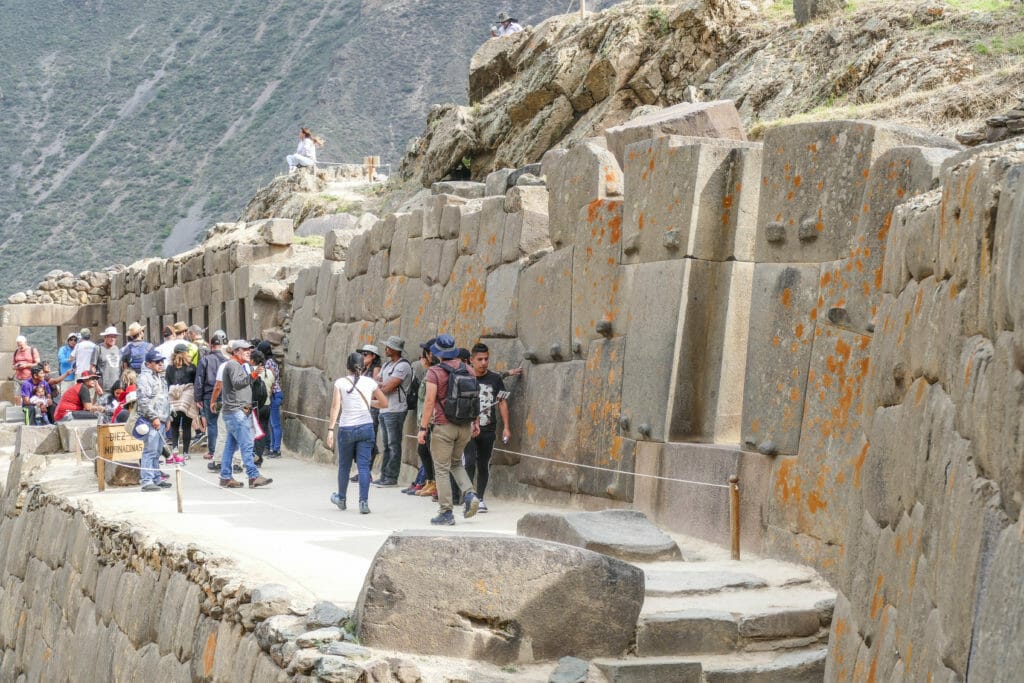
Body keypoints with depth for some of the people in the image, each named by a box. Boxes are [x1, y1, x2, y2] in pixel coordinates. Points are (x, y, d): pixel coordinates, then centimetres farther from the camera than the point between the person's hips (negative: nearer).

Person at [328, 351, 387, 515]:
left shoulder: (340, 383, -5)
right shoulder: (369, 382, 0)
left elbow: (335, 406, -10)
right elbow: (384, 402, 6)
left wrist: (331, 429, -10)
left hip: (346, 428, -1)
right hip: (365, 427, 1)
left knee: (344, 466, 16)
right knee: (363, 466, 0)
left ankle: (341, 498, 33)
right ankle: (364, 502, -8)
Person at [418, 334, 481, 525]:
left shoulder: (434, 372, -10)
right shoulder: (466, 370, 6)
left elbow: (430, 401, -14)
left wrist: (423, 427, -11)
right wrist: (475, 422, 19)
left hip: (443, 426, -5)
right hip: (465, 426, 5)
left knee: (442, 469, 3)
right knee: (456, 463, 23)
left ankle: (446, 513, 2)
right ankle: (470, 493, -1)